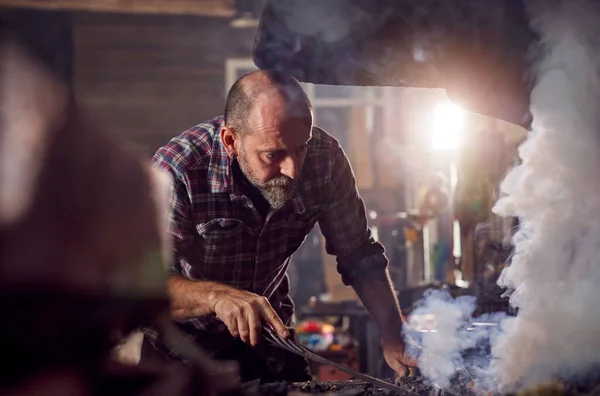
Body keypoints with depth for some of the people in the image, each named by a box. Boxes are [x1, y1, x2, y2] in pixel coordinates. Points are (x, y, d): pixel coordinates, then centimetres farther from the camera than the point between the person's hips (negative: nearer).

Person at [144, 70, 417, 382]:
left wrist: (393, 339, -19)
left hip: (267, 335, 4)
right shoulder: (177, 169, -30)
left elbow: (360, 258, -7)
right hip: (180, 342, -4)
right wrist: (217, 296, -52)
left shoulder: (325, 157, -18)